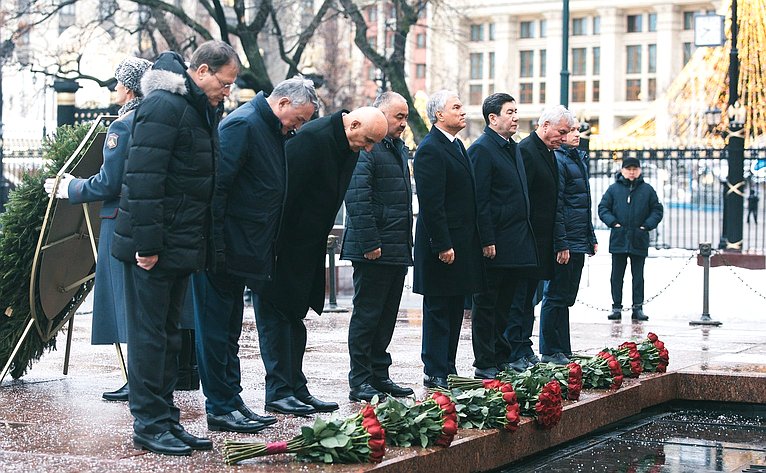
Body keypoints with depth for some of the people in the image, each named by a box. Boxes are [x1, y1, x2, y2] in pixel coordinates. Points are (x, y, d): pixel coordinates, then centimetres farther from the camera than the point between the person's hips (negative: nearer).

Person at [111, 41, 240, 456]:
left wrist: (200, 245, 16)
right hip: (153, 246, -10)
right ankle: (149, 426, 4)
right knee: (150, 335, -2)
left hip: (180, 245, 10)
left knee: (169, 334, 14)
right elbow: (143, 179, -21)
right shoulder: (163, 106, -16)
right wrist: (146, 244, -23)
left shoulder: (198, 109, 15)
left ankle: (166, 420, 21)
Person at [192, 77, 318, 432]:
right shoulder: (243, 125, -16)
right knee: (216, 327, -2)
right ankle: (220, 408, 2)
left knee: (229, 329, 14)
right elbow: (217, 185, -22)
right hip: (222, 249, -10)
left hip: (242, 250, 10)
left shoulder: (272, 131, 15)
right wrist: (215, 245, -23)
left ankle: (232, 402, 20)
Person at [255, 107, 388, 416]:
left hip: (306, 248, 9)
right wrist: (272, 247, -22)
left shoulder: (348, 147, 6)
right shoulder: (312, 138, -23)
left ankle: (296, 389, 16)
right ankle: (279, 393, -2)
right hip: (280, 246, -9)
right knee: (277, 317, -5)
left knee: (294, 317, 12)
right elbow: (284, 189, -24)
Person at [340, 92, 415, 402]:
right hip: (374, 251, -9)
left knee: (387, 316, 13)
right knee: (367, 315, -3)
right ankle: (360, 383, 2)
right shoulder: (365, 148, -12)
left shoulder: (400, 149, 18)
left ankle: (379, 376, 21)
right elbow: (357, 199, -20)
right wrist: (369, 244, -22)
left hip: (398, 250, 9)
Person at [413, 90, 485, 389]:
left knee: (455, 310, 13)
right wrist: (442, 245, -22)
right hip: (443, 244, -10)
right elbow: (431, 204, -20)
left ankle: (448, 370, 20)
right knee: (438, 310, -2)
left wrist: (473, 241, 18)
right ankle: (435, 374, 4)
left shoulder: (456, 146, 16)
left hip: (462, 242, 10)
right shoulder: (430, 150, -15)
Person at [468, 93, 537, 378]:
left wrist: (526, 234, 18)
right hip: (495, 243, -9)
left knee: (505, 304, 13)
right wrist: (487, 241, -19)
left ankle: (501, 359, 20)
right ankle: (485, 365, 4)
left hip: (517, 244, 9)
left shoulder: (514, 148, 17)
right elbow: (480, 200, -16)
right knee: (486, 305, 0)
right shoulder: (482, 149, -11)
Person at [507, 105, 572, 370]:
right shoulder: (526, 150, -14)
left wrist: (553, 243, 19)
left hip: (541, 241, 10)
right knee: (519, 299, -5)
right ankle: (516, 355, -3)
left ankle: (525, 352, 18)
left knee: (528, 298, 13)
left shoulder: (548, 152, 16)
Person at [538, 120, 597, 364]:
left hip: (578, 242, 10)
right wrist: (561, 244, -21)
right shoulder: (557, 160, -13)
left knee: (566, 297, 13)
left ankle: (563, 351, 18)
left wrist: (591, 238, 19)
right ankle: (551, 351, 3)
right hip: (565, 242, -10)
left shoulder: (579, 158, 17)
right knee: (556, 296, -3)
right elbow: (555, 206, -18)